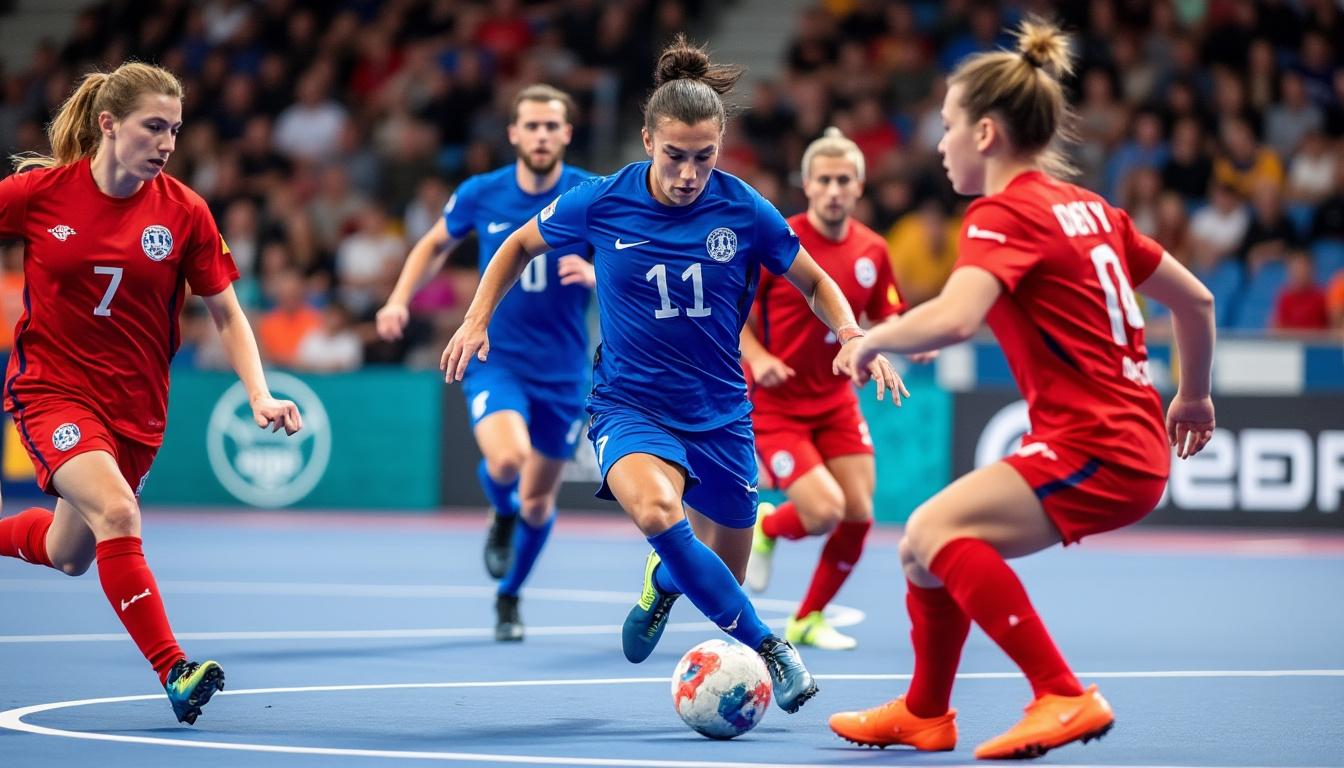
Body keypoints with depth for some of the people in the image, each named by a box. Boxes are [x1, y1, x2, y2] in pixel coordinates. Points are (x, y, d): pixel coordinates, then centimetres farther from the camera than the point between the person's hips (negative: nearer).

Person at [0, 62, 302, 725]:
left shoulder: (183, 212, -6)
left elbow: (226, 314, 1)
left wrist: (259, 396, -12)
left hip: (135, 404, 3)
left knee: (67, 556, 12)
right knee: (116, 512, -27)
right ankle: (173, 671, -27)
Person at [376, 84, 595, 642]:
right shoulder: (480, 195, -4)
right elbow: (436, 245, 15)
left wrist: (594, 274, -27)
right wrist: (400, 299, 0)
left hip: (563, 370, 1)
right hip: (495, 359, -1)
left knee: (538, 501, 11)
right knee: (506, 458, -29)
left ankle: (509, 598, 38)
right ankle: (502, 516, 8)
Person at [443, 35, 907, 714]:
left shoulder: (744, 211, -10)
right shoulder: (601, 203, -11)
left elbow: (815, 283, 5)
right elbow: (520, 244, 9)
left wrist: (851, 334, -14)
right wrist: (477, 319, 0)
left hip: (719, 414, 2)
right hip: (629, 403, -2)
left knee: (723, 574, 12)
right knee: (656, 509, -36)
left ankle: (664, 577, 51)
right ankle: (768, 648, -26)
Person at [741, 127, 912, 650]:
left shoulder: (872, 251, -1)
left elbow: (887, 322, 9)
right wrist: (755, 355, -23)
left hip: (836, 401, 5)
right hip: (774, 404, -5)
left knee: (858, 514, -4)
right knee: (824, 511, -19)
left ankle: (808, 619, 18)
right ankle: (765, 526, 18)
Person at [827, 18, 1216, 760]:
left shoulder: (1003, 213, -11)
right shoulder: (1088, 208, 14)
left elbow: (952, 319, -30)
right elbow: (1195, 299, 21)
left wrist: (871, 339, -11)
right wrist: (1193, 395, 35)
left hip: (1094, 448, -9)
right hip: (1136, 442, 9)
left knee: (935, 530, -21)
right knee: (926, 546, 15)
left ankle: (1063, 697, -23)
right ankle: (924, 712, 33)